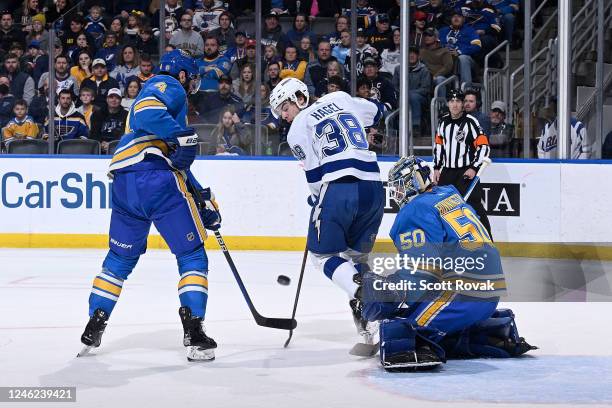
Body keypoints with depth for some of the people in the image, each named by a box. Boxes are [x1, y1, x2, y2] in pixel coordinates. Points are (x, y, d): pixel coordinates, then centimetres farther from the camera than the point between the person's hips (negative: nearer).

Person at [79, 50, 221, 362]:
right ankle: (193, 330, -9)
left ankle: (94, 325, 18)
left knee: (121, 257, 22)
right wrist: (182, 135, -19)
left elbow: (179, 161, 34)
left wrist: (204, 198, 31)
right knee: (192, 256, 0)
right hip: (155, 179, -9)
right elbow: (146, 112, -18)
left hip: (123, 182, 9)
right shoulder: (169, 86, 7)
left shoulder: (159, 92, 35)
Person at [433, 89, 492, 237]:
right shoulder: (443, 121, 7)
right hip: (447, 171, 6)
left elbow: (484, 146, -13)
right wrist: (437, 167, 13)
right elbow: (438, 144, 18)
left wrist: (474, 168, -18)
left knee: (474, 205, -12)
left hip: (466, 172, -6)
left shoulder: (471, 122, -11)